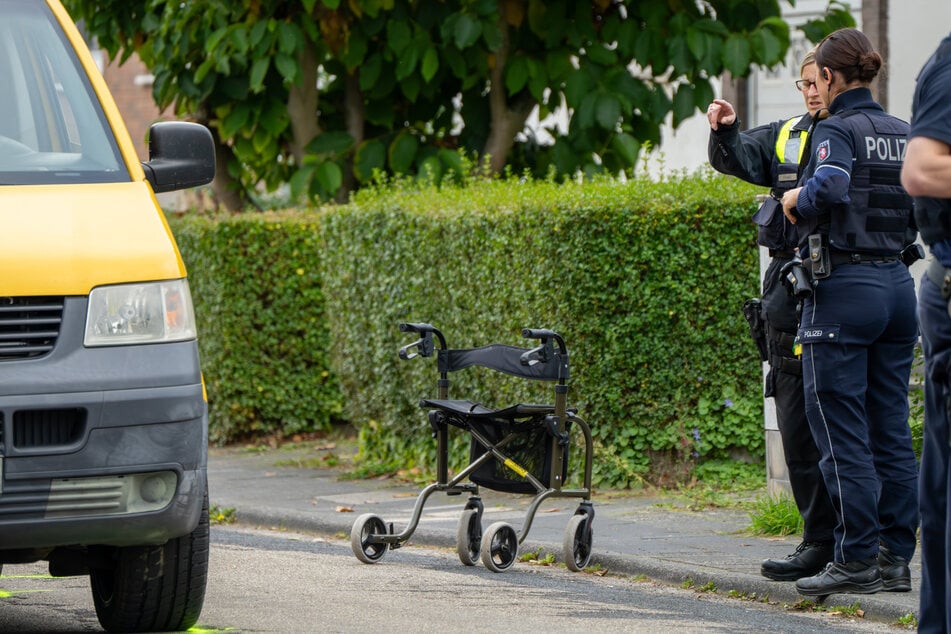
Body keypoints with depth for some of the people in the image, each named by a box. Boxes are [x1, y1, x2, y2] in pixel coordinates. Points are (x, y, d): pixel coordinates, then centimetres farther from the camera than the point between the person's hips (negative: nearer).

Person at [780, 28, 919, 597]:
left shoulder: (837, 130, -9)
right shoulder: (906, 135, 12)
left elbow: (829, 189, -27)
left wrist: (797, 200, -8)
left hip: (844, 287, -7)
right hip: (900, 286, 7)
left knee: (841, 428, -3)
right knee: (892, 428, 9)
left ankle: (857, 559, -5)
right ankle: (897, 556, 10)